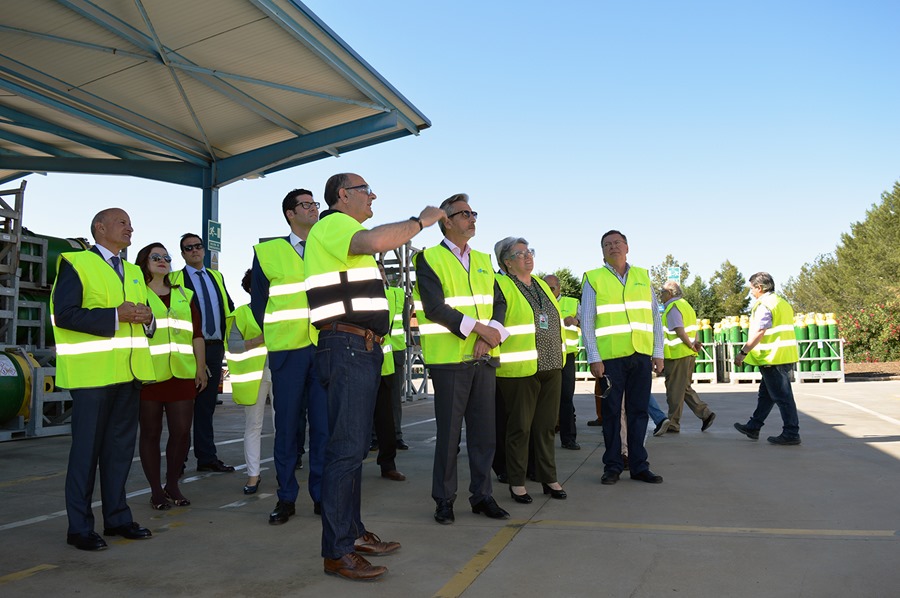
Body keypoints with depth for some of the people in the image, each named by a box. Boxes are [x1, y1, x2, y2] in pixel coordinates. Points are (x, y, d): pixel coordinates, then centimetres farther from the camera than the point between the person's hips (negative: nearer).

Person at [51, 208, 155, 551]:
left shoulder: (133, 272, 20)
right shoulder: (75, 264, -3)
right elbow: (64, 314, -14)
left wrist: (146, 318, -2)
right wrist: (115, 316, -19)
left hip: (129, 370, 7)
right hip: (92, 372, -7)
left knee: (122, 446, 11)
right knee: (87, 448, 0)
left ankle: (117, 516, 22)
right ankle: (79, 527, 11)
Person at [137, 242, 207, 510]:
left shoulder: (184, 295, 17)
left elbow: (197, 335, 15)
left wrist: (201, 369, 9)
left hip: (181, 374, 3)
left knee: (182, 432, 0)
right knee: (151, 433, 4)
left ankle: (173, 485, 18)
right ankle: (156, 490, 16)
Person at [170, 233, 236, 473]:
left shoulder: (217, 276, 17)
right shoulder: (174, 279, 0)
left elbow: (229, 308, 19)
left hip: (215, 347, 5)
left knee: (207, 404, 10)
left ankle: (207, 457, 17)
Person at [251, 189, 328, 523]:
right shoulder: (268, 252, 7)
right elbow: (259, 302, 12)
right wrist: (274, 335, 9)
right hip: (286, 350, -1)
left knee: (324, 423, 2)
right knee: (287, 424, 3)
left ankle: (322, 495, 13)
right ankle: (286, 498, 14)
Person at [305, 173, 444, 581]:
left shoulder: (345, 232, 26)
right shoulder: (333, 223, -7)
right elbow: (375, 241, -29)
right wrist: (421, 220, -15)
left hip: (363, 349, 11)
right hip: (347, 347, -11)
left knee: (354, 446, 14)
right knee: (346, 448, -9)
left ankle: (353, 534, 24)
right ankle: (336, 552, -3)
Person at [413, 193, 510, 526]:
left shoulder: (483, 261, 17)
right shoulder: (429, 258, -3)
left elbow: (499, 303, 11)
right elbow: (434, 308, -13)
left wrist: (491, 334, -8)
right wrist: (476, 327, -17)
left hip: (484, 358, 6)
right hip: (449, 358, -5)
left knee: (484, 430, 9)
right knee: (449, 432, 2)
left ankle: (482, 495, 22)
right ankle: (444, 499, 16)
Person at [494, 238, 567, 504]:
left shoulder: (541, 285, 15)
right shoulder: (501, 286, -8)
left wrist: (559, 356, 21)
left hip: (551, 366, 7)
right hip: (519, 369, -7)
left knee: (547, 425, 12)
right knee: (520, 426, 2)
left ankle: (548, 478, 24)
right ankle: (517, 482, 15)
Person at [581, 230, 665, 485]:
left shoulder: (643, 276, 13)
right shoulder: (593, 279, 3)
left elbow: (655, 317, 13)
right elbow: (587, 322, -1)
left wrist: (658, 353, 6)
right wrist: (594, 358, -8)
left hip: (642, 355, 3)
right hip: (610, 356, -3)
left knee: (638, 411, 8)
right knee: (612, 412, 4)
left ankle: (639, 465, 18)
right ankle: (612, 465, 15)